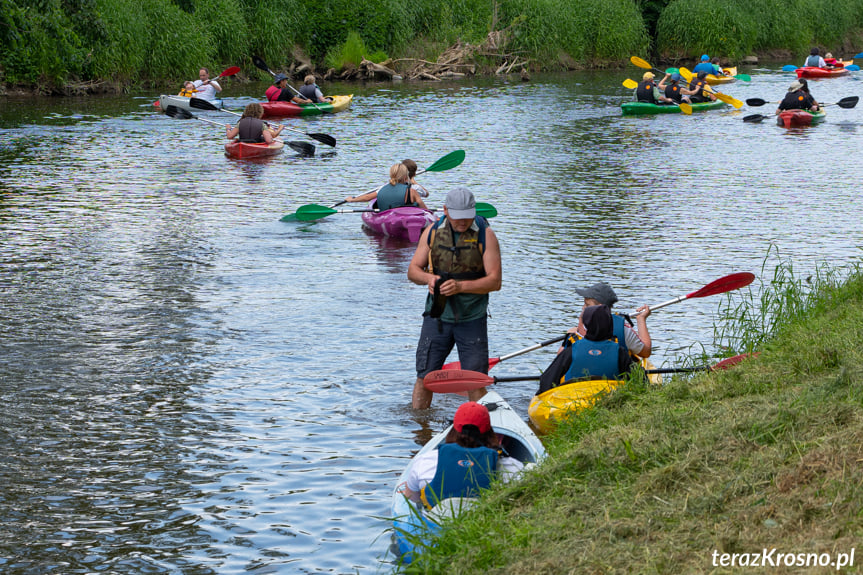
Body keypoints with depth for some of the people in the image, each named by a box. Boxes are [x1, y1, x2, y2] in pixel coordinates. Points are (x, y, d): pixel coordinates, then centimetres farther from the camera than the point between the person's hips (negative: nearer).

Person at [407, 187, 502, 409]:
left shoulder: (485, 235, -7)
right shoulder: (432, 232, 3)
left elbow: (495, 281, -12)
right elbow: (412, 270, 6)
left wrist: (461, 286, -25)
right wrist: (428, 277, -18)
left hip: (472, 319, -2)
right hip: (437, 315, 2)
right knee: (425, 376, 5)